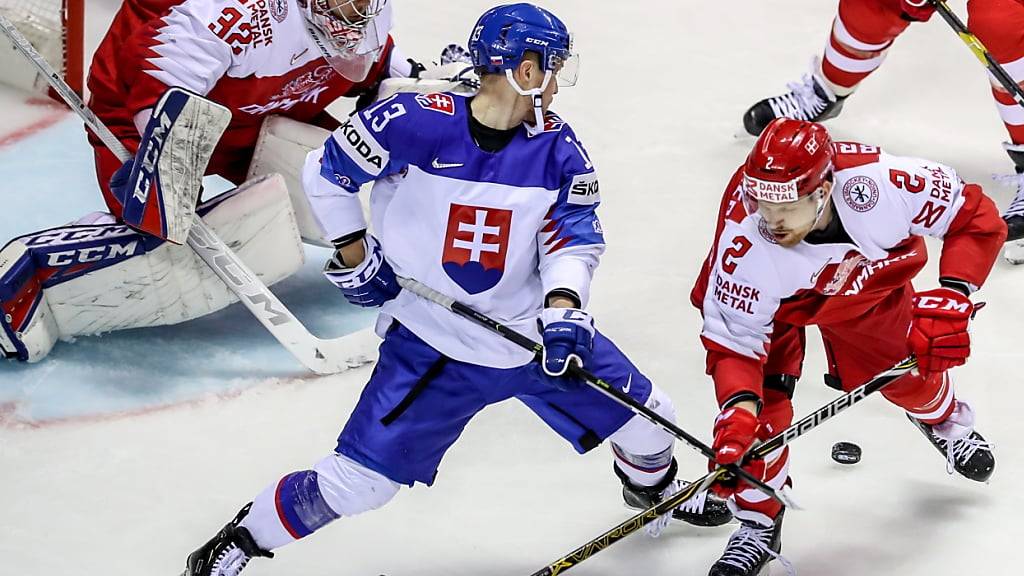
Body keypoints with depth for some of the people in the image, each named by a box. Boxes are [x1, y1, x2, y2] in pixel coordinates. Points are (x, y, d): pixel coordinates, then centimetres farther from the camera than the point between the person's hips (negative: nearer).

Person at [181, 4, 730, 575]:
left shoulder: (558, 148, -5)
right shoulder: (415, 123, -18)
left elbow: (574, 234, -4)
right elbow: (326, 171, -6)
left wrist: (563, 308, -21)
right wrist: (355, 258, -4)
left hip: (535, 331, 4)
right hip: (431, 344, -4)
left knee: (646, 417, 14)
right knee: (359, 480, -10)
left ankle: (652, 487, 50)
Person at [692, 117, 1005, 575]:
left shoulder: (878, 182, -43)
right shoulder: (744, 242, -42)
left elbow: (976, 219, -26)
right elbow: (733, 342, -30)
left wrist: (954, 296, -34)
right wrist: (738, 409, -46)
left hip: (866, 276, 2)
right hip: (773, 303, -1)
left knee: (904, 367, 11)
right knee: (761, 405, -14)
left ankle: (945, 421, 49)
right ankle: (759, 524, 9)